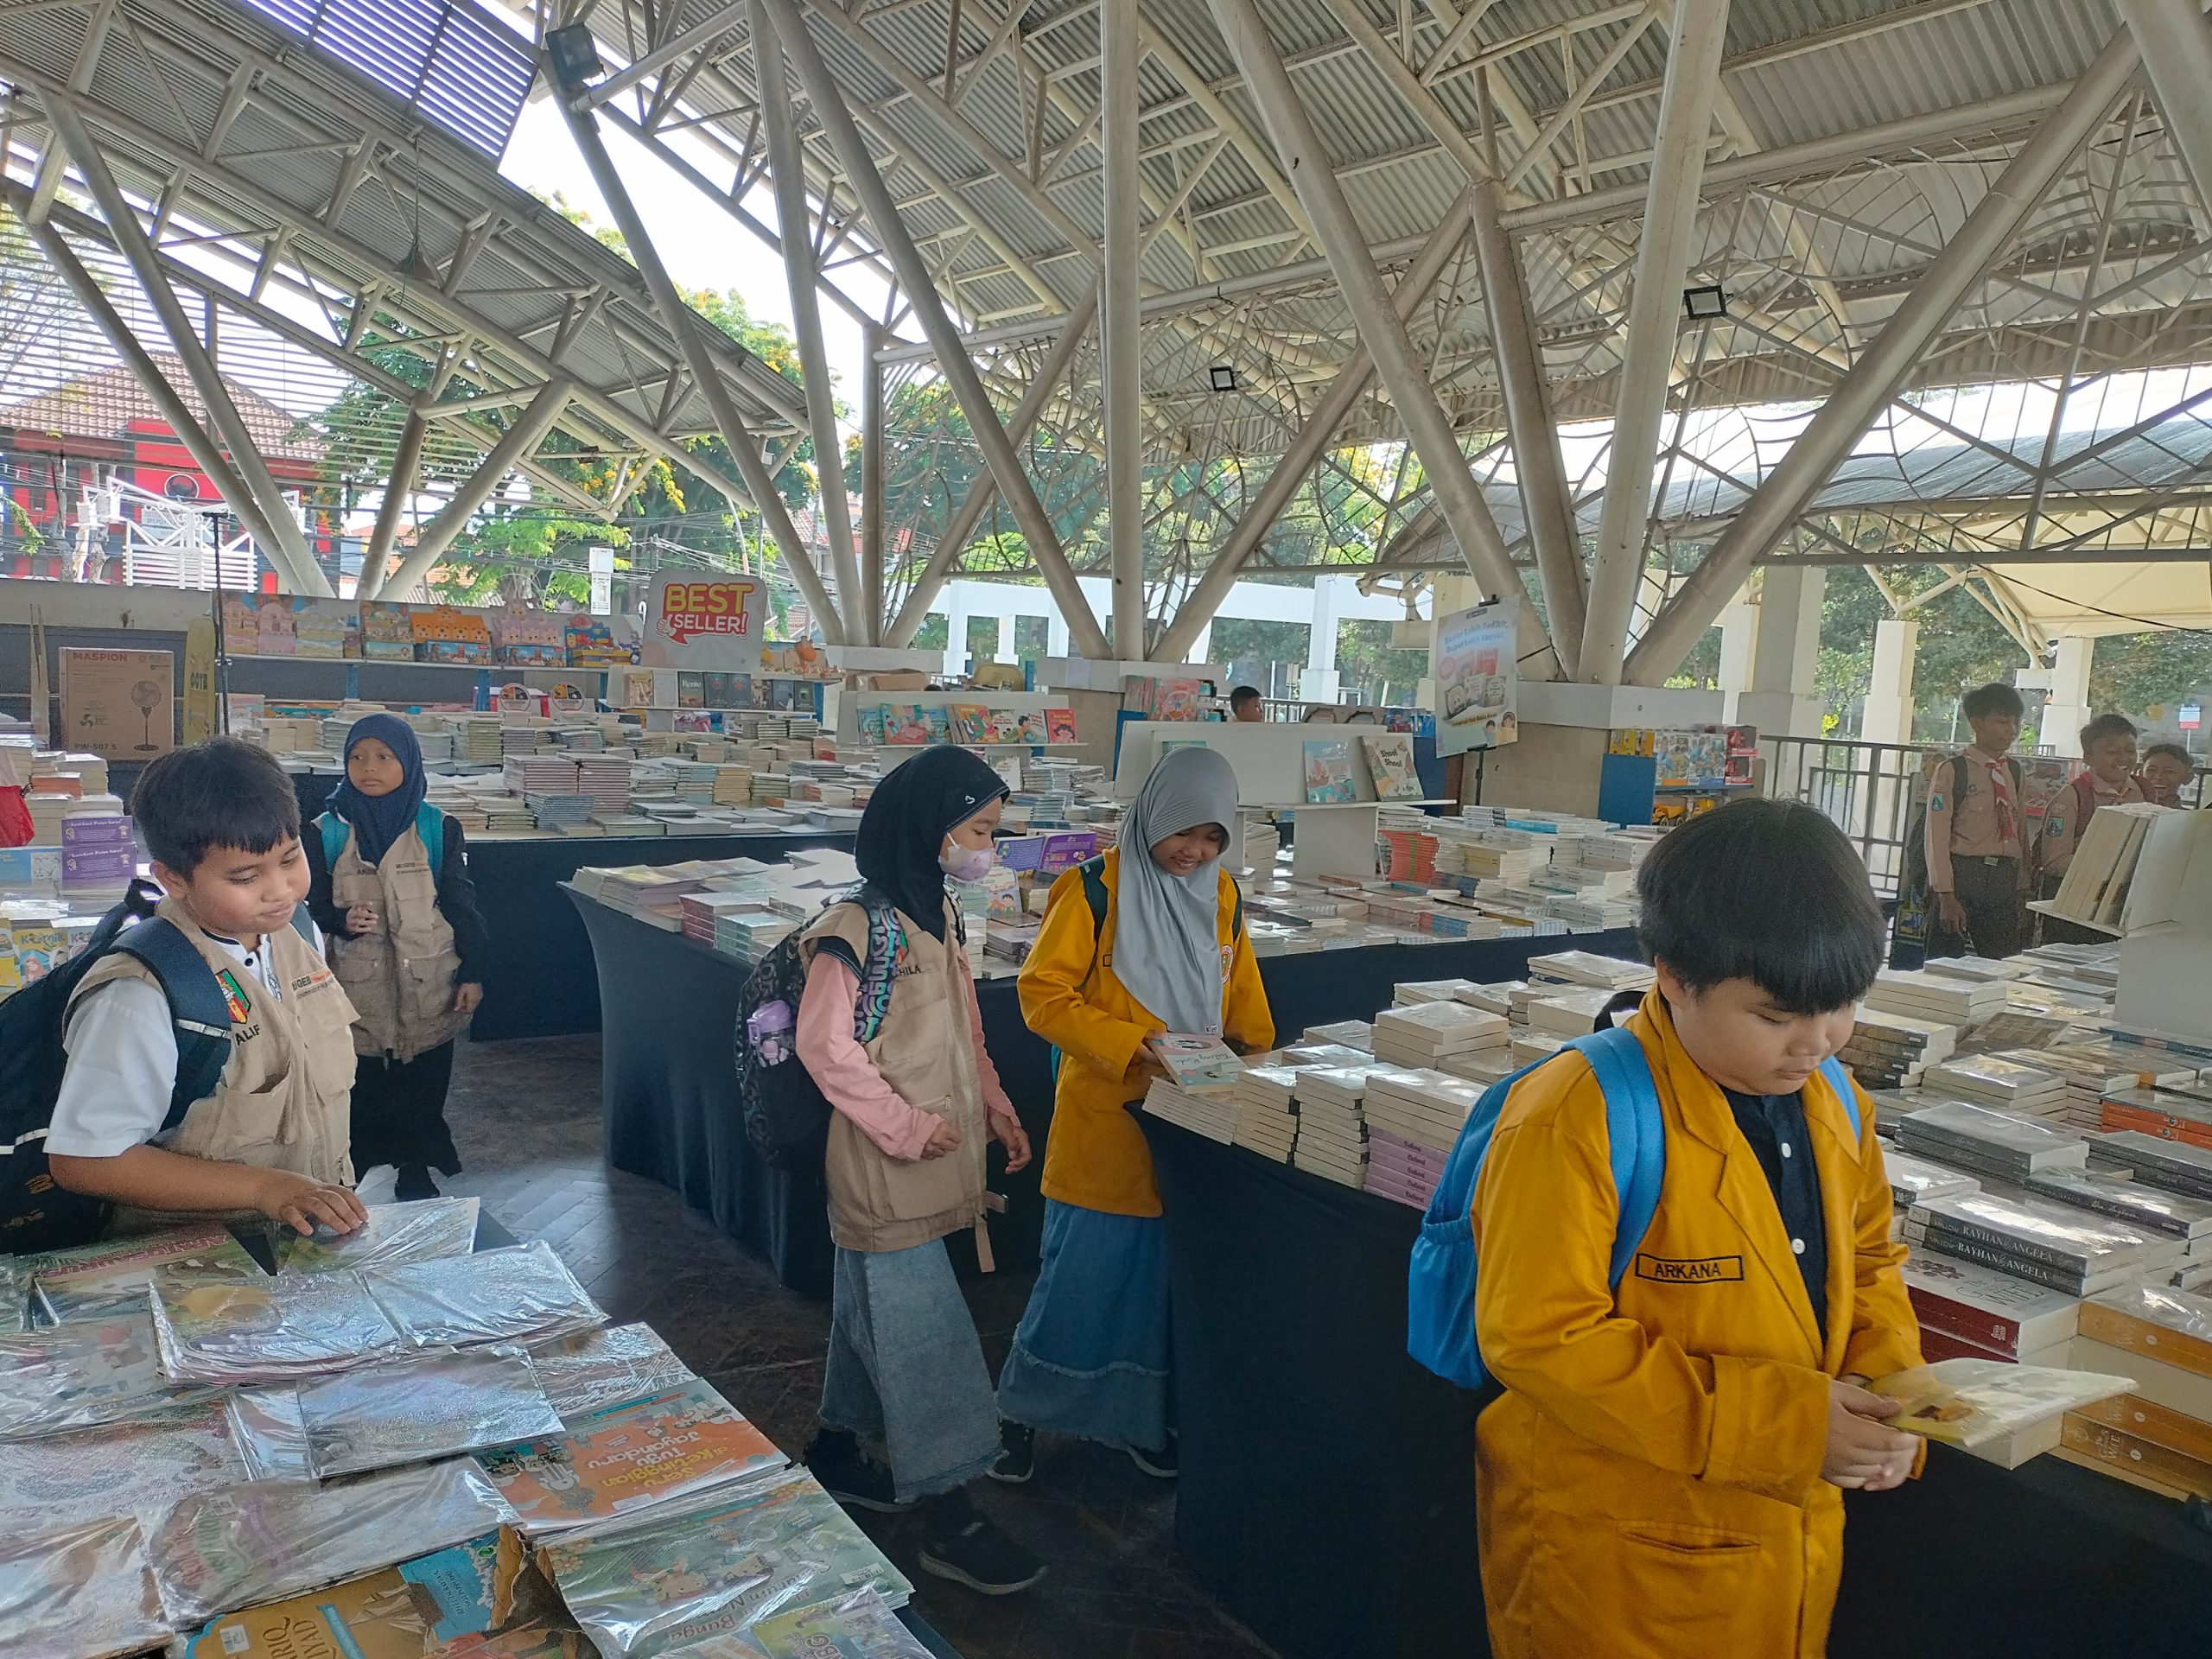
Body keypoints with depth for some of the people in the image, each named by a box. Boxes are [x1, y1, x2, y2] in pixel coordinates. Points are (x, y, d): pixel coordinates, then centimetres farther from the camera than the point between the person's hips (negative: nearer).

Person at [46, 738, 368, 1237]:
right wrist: (259, 1187, -19)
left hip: (317, 1240, 7)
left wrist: (337, 1195, 15)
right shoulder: (141, 997, -20)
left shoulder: (296, 932, 3)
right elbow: (83, 1160, -18)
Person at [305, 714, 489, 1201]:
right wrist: (342, 921, -18)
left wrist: (472, 974, -2)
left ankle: (416, 1175, 25)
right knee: (362, 1094, 4)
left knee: (423, 1092, 8)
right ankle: (359, 1183, 19)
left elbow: (462, 905, 1)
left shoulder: (438, 829, -2)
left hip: (429, 991, 0)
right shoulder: (328, 832, -1)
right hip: (359, 992, 0)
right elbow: (311, 906, 4)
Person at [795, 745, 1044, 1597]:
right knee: (922, 1325, -4)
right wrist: (905, 1125, -19)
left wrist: (992, 1104, 9)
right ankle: (946, 1519, 5)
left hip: (930, 1158, 9)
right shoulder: (858, 930, -21)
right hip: (886, 1169, -9)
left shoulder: (937, 913, 7)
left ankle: (836, 1452, 39)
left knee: (873, 1304, 21)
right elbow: (825, 1044, -21)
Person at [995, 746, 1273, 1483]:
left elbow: (1242, 997, 18)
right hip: (1105, 1122, -5)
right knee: (1080, 1274, 2)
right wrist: (1131, 1046, -22)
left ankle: (1138, 1418, 30)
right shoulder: (1096, 889, -11)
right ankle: (1022, 1414, 21)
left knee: (1163, 1274, 13)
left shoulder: (1221, 895, 7)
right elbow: (1043, 995, -14)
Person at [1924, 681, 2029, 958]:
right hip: (1963, 873, -5)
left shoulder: (2013, 771, 12)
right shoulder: (1953, 771, -7)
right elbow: (1937, 836, -10)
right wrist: (1946, 897, -15)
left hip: (2004, 880, 5)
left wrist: (2023, 888, 13)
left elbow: (2020, 829, 16)